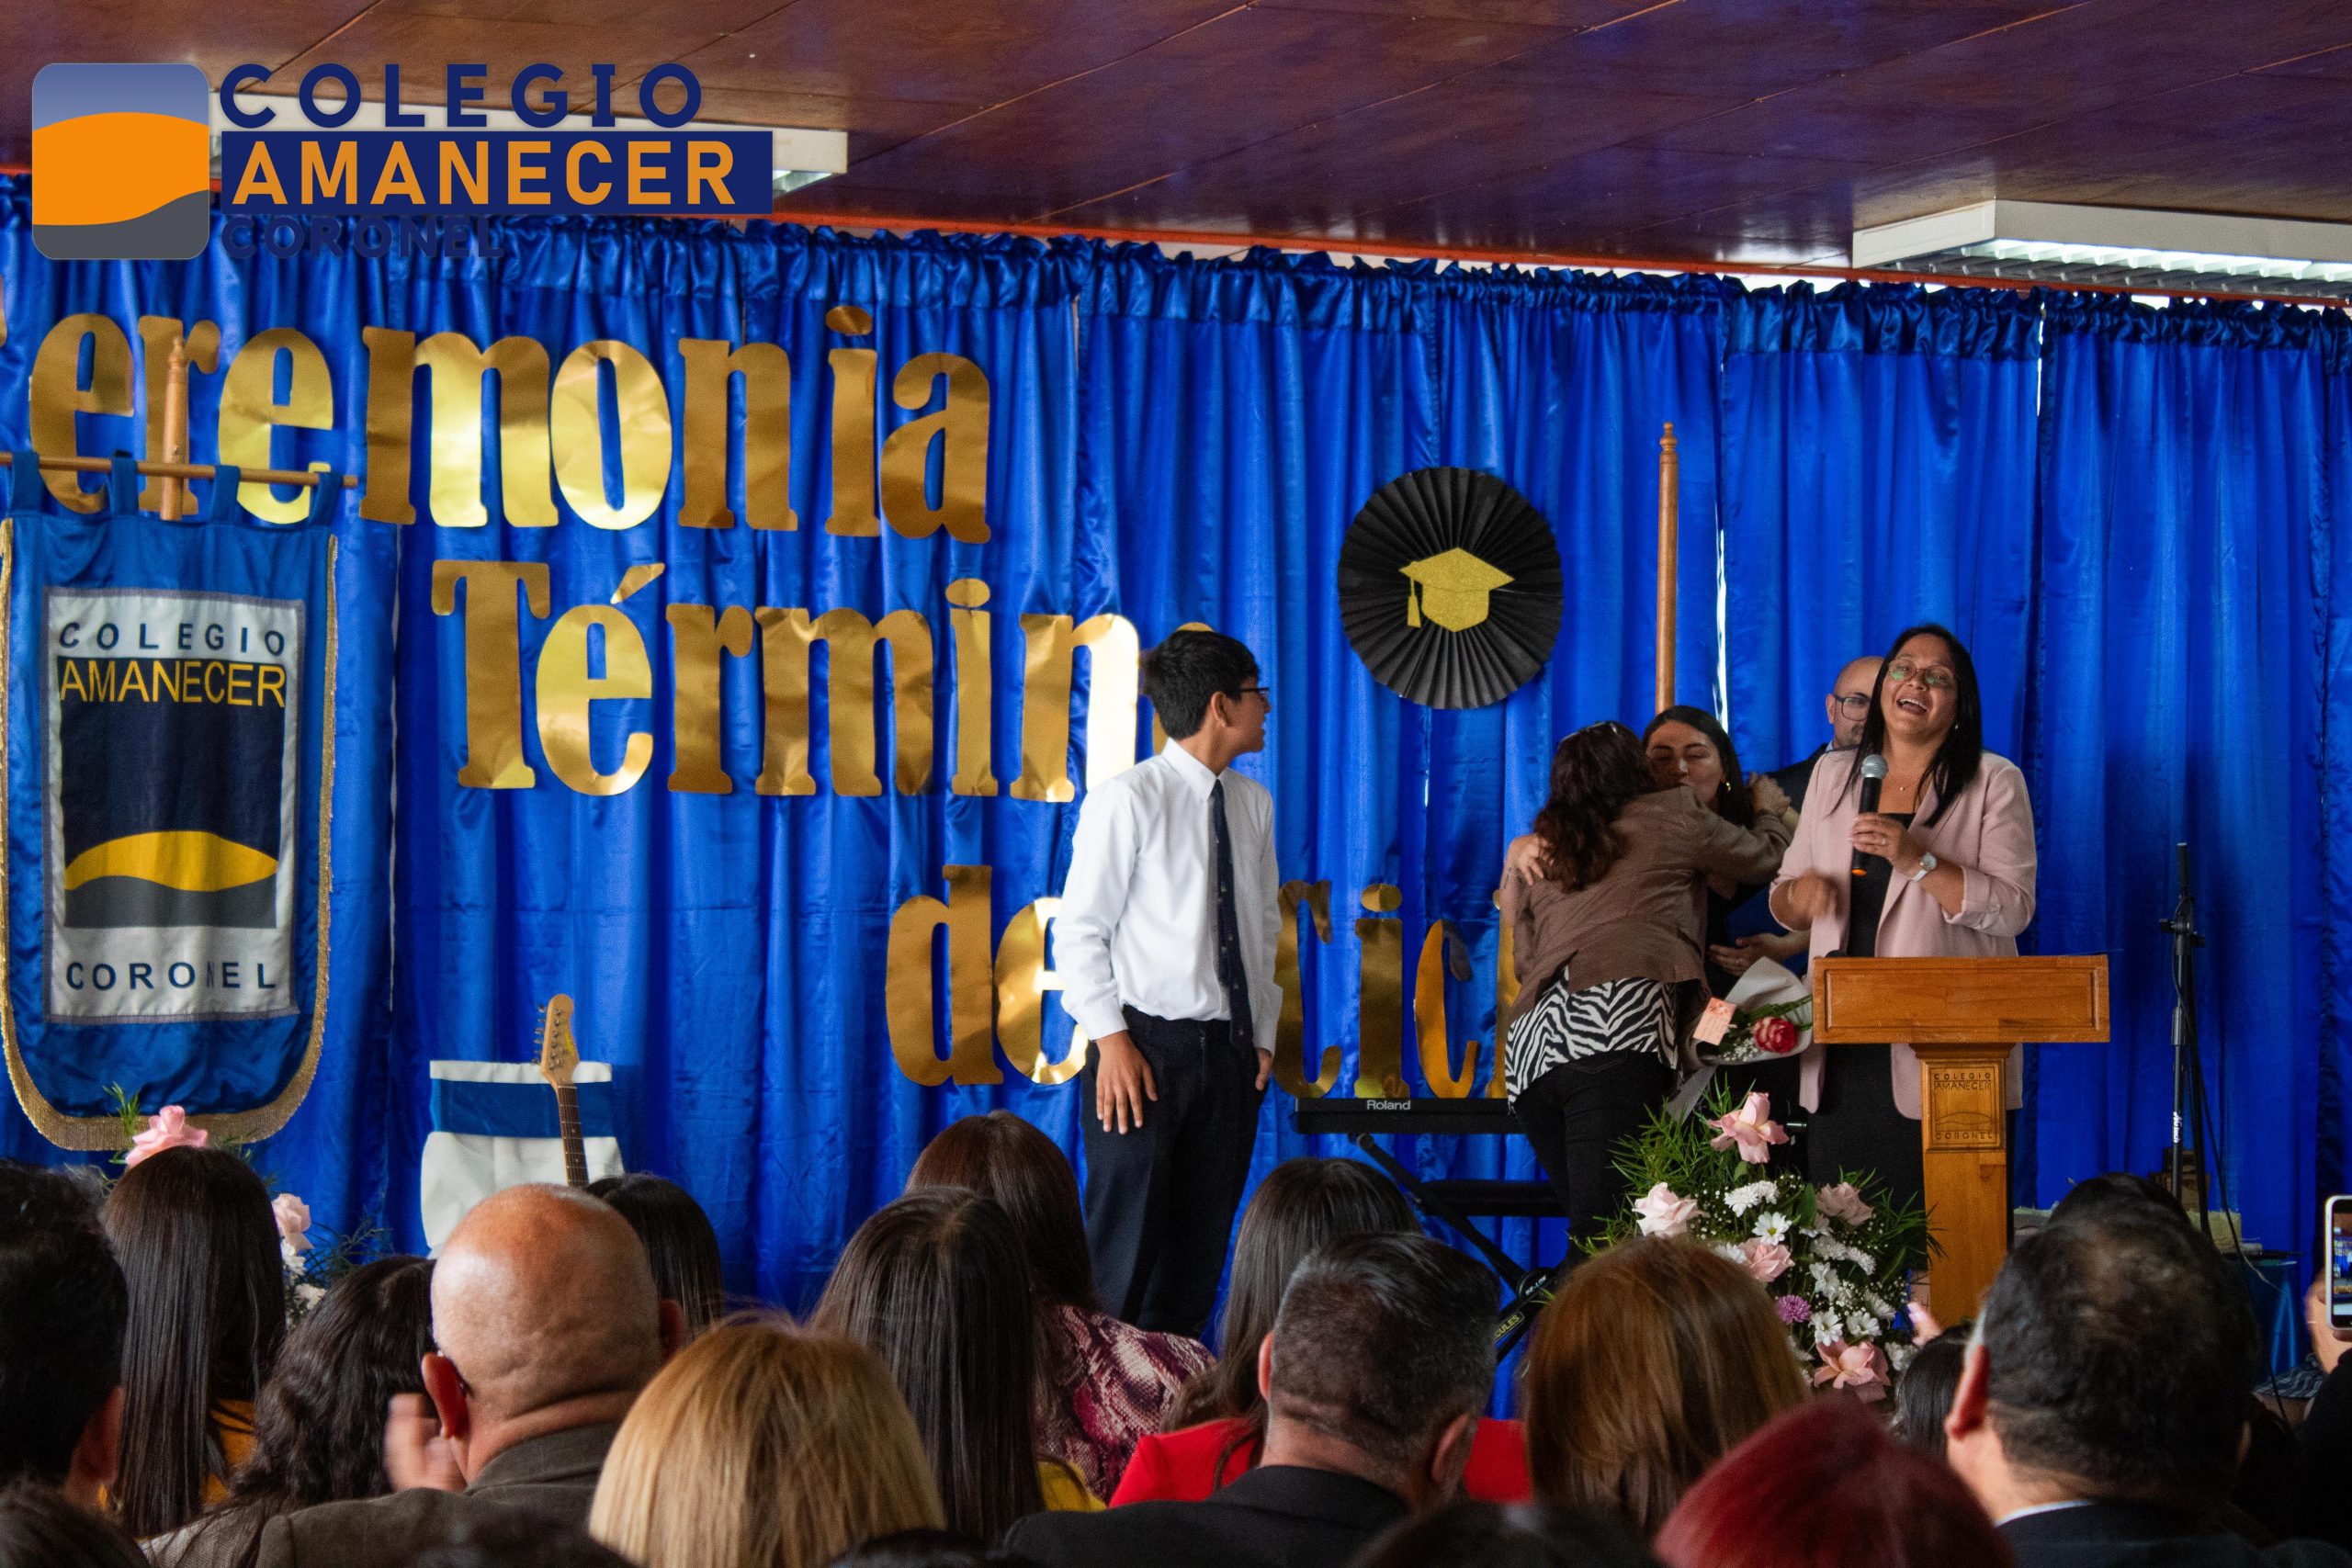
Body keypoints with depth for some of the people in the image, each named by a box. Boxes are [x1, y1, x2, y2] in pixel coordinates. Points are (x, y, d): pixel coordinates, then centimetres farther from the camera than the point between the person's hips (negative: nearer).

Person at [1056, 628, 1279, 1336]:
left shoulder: (1252, 805, 11)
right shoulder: (1125, 800, -7)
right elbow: (1078, 932, -7)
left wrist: (1262, 1036, 10)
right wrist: (1112, 1039, -14)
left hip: (1228, 1050, 6)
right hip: (1146, 1044, -6)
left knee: (1201, 1246, 8)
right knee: (1125, 1244, -6)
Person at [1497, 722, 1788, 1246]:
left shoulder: (1540, 853, 29)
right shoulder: (1675, 815, 18)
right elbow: (1764, 855, 35)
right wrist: (1772, 812, 56)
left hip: (1532, 1043, 5)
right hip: (1618, 1025, -5)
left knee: (1593, 1228, 7)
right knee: (1602, 1238, -16)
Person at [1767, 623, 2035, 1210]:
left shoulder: (1994, 782, 3)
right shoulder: (1833, 775, 16)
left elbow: (2012, 909, -8)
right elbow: (1784, 898, 20)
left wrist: (1918, 860, -18)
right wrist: (1800, 892, -3)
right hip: (1842, 1059, 4)